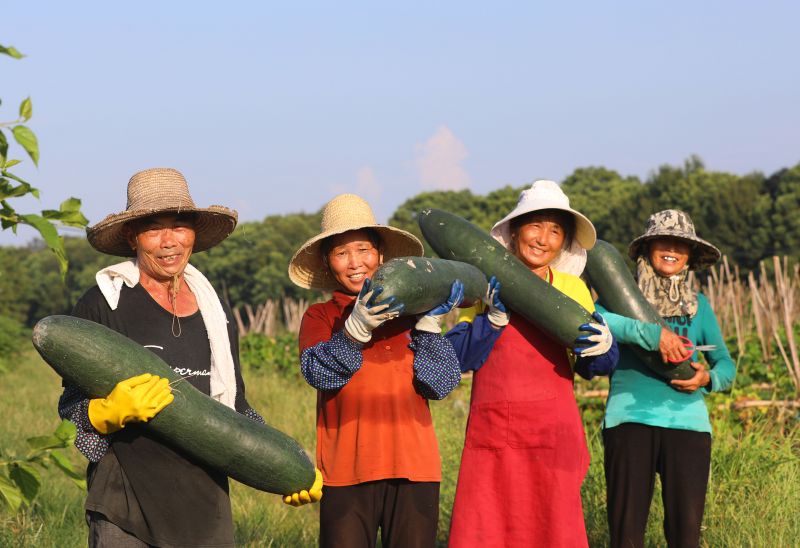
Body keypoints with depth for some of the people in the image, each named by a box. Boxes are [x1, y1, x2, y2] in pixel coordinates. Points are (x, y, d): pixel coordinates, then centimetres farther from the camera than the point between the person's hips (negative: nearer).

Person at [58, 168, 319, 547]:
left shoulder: (217, 315, 14)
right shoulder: (101, 305, -2)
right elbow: (72, 410, -2)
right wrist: (112, 409, -23)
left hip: (207, 509, 4)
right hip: (126, 509, -4)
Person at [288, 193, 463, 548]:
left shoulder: (410, 312, 11)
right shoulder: (320, 316, 6)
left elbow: (442, 385, 2)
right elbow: (317, 372, -14)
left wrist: (430, 324, -9)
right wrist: (357, 326, -27)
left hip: (413, 467, 2)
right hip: (347, 471, -2)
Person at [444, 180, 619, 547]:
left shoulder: (572, 289, 8)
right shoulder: (487, 286, 6)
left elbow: (596, 366, 6)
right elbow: (459, 358, -1)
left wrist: (602, 346, -15)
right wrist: (494, 317, -14)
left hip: (552, 433, 0)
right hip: (491, 434, 0)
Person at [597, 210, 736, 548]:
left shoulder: (697, 304, 14)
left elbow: (725, 364, 15)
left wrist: (709, 378, -8)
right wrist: (652, 334, -25)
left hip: (687, 421, 2)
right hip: (630, 417, -2)